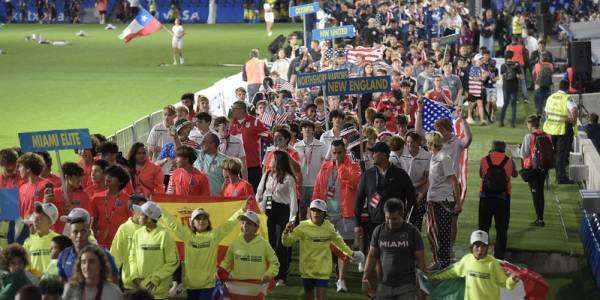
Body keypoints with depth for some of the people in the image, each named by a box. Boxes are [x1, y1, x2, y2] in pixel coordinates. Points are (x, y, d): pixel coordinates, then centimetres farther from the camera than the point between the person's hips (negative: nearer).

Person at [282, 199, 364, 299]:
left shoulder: (329, 227, -2)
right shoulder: (304, 226, -9)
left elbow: (338, 240, 18)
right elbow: (287, 242, -9)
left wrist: (350, 253, 27)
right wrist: (286, 233, -30)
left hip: (323, 270, 0)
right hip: (307, 269, 0)